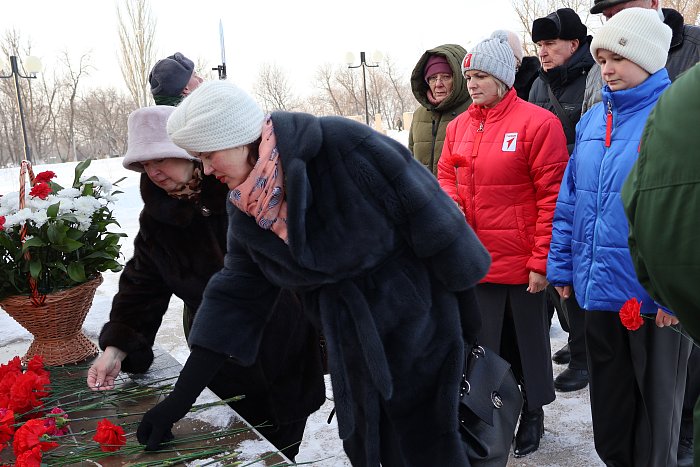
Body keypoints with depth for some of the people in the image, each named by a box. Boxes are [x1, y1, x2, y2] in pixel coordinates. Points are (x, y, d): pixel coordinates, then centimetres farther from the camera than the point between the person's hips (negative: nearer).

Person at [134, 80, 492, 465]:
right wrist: (182, 397, -1)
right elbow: (235, 295, 0)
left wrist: (464, 302, -10)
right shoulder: (245, 209, -4)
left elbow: (428, 213, -19)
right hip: (349, 344, 6)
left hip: (418, 325, -6)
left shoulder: (342, 145, -25)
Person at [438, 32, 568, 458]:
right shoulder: (459, 126, 7)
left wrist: (542, 261, -14)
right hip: (476, 260, 5)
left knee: (527, 341, 12)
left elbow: (553, 196, -12)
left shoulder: (537, 122, -11)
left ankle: (533, 413, 32)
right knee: (484, 342, 14)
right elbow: (446, 176, 15)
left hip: (521, 262, -5)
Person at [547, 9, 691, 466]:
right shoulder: (594, 119, 8)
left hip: (657, 297, -5)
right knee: (608, 400, 19)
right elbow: (569, 201, 12)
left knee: (655, 403, 12)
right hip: (598, 289, 6)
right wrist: (562, 266, 10)